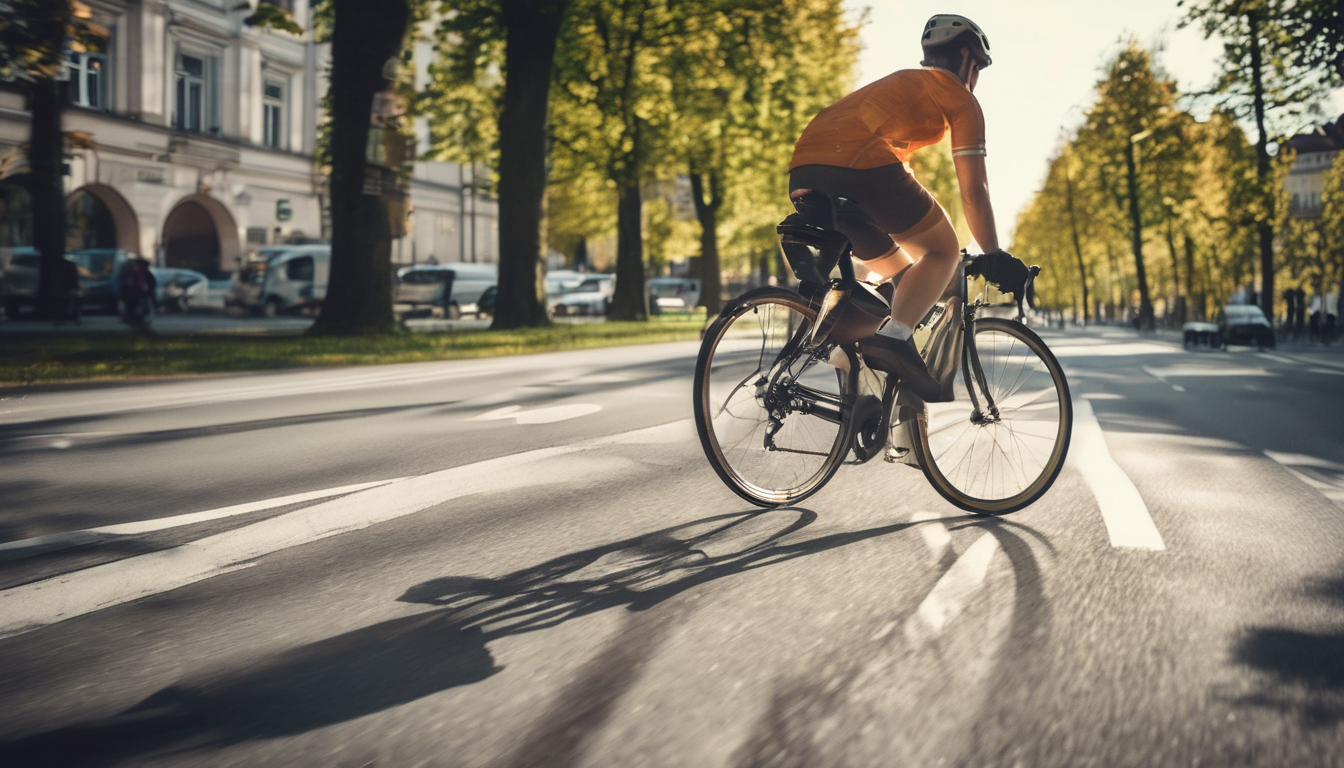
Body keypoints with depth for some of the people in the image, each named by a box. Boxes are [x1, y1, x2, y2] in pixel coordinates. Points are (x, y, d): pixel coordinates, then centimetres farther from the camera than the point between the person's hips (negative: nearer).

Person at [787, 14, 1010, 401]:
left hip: (804, 172, 8)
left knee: (899, 272, 23)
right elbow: (974, 191, 9)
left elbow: (899, 174, 46)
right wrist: (995, 257, 14)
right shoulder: (960, 97, 15)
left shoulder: (904, 84, 39)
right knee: (944, 252, 10)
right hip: (861, 164, -8)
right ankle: (894, 338, -14)